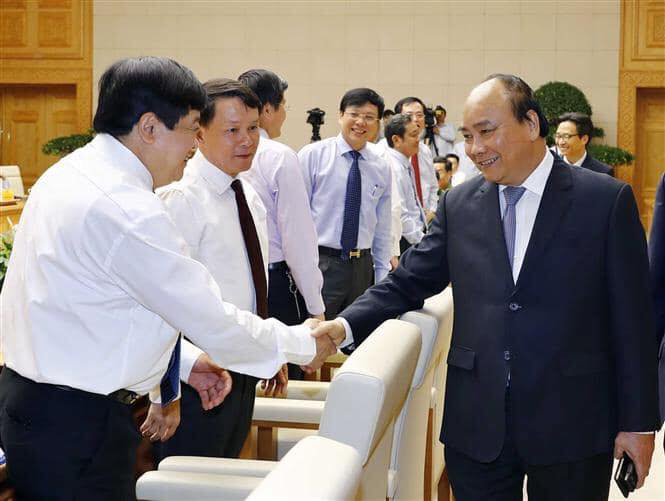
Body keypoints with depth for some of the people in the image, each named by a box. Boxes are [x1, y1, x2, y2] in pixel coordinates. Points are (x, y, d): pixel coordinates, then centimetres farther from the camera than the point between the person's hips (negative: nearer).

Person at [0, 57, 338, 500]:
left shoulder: (70, 173, 8)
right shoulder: (126, 210, -23)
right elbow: (214, 323, -18)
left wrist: (185, 362, 11)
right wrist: (306, 344, -3)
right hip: (75, 426, -10)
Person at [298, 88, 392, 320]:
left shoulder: (381, 169, 9)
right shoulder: (313, 155, -3)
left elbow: (382, 229, 15)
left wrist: (383, 281, 12)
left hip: (362, 267, 4)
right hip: (320, 264, -4)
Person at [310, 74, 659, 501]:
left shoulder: (606, 200, -4)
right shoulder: (459, 205, 6)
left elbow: (632, 320, -3)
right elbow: (407, 284, 7)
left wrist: (639, 422, -3)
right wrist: (344, 326, -11)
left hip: (572, 424, -2)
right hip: (477, 426, 3)